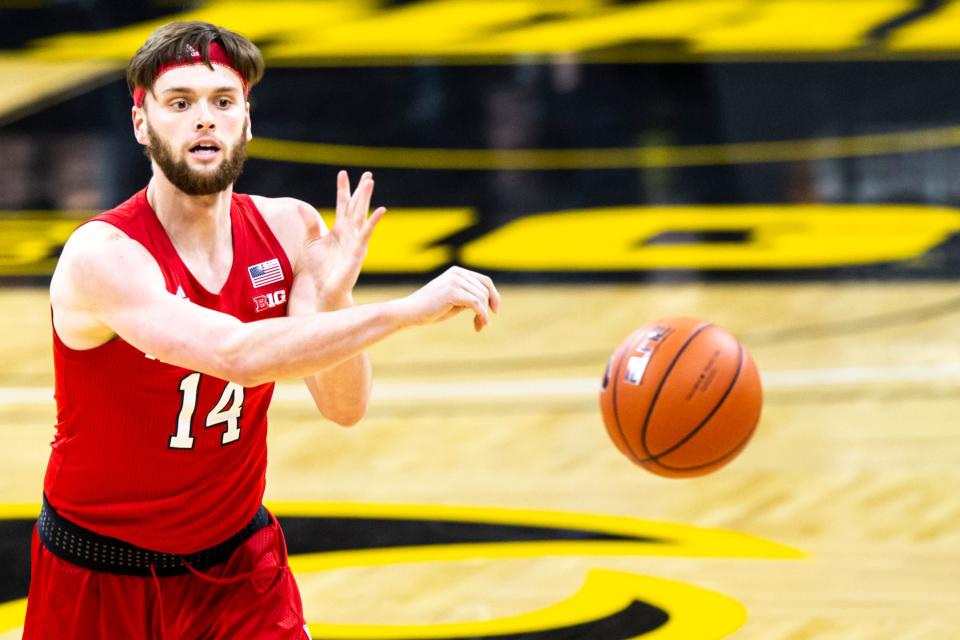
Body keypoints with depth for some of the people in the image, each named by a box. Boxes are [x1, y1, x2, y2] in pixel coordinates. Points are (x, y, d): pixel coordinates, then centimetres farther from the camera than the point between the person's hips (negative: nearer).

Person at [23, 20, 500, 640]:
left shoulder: (289, 229, -6)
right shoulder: (102, 257, -25)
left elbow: (344, 407, -7)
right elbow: (233, 354, -40)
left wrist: (334, 297, -27)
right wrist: (410, 310, -41)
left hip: (236, 562, 4)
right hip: (97, 576, -4)